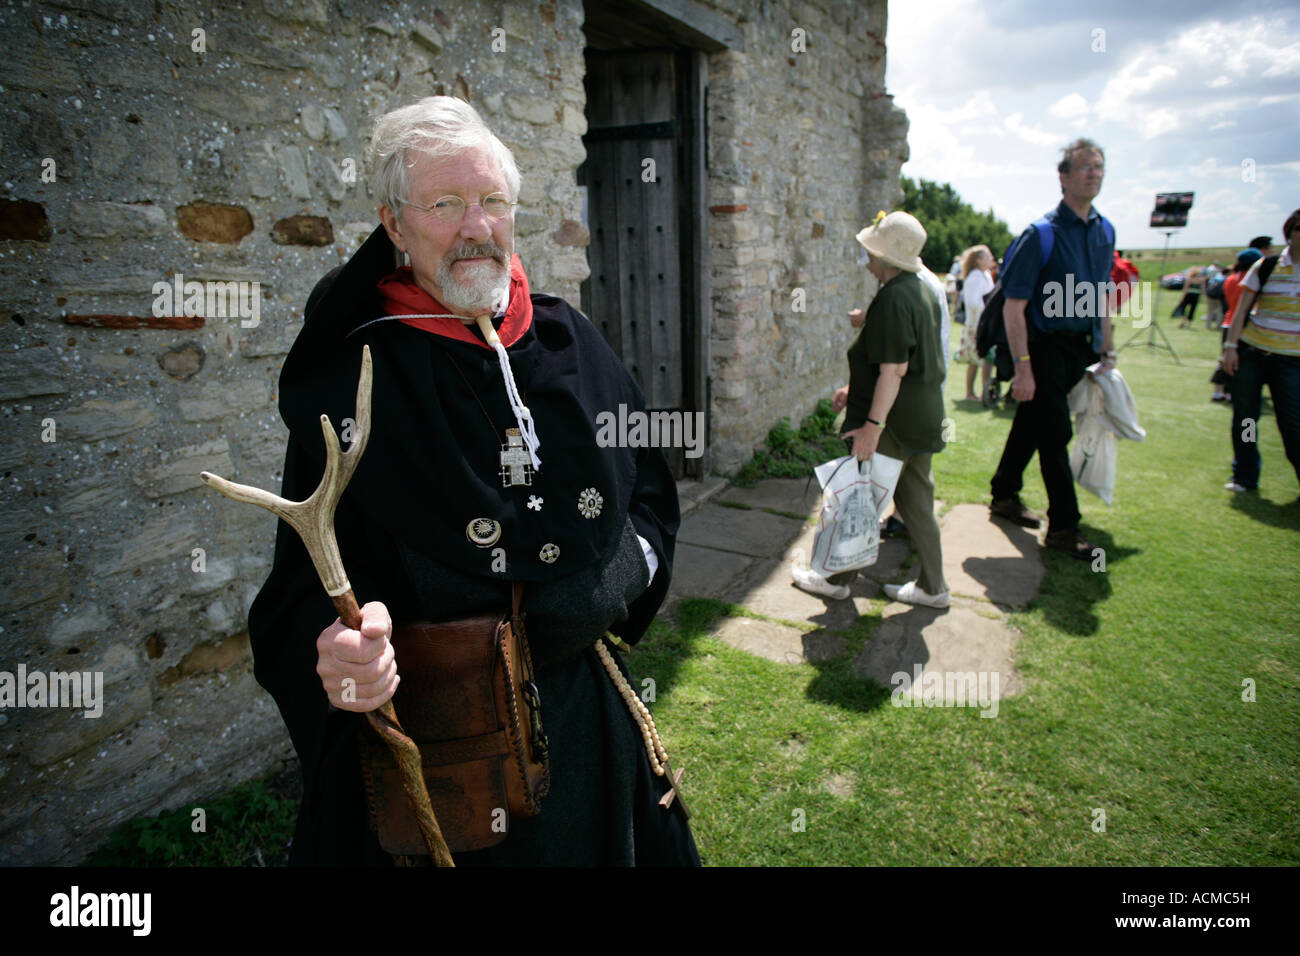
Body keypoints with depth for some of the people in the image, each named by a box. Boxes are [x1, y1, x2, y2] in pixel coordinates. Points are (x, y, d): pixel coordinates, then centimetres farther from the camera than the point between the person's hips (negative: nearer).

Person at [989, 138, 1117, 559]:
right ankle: (1063, 527, 6)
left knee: (1031, 423, 17)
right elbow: (1014, 306, -15)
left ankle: (1004, 497, 31)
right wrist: (1023, 366, -20)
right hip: (1046, 346, -7)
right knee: (1055, 433, -4)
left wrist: (1107, 351, 18)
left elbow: (1101, 296, 20)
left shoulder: (1104, 232, 10)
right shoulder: (1042, 233, -13)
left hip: (1079, 347, 7)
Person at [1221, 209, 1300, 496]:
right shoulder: (1266, 266, 1)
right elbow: (1241, 308, 2)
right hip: (1251, 353, 0)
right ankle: (1245, 477, 19)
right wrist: (1231, 345, -5)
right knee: (1244, 417, 5)